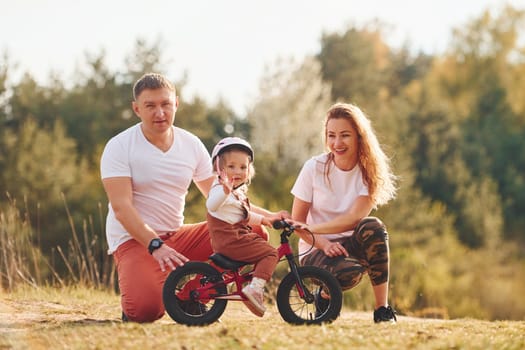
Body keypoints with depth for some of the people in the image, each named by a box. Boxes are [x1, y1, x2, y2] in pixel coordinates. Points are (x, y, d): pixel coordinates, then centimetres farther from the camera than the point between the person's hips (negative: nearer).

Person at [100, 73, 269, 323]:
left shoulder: (192, 145, 6)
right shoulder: (118, 147, -10)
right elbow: (121, 207, -19)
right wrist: (156, 246, -32)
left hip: (179, 236, 6)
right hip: (135, 239, -5)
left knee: (255, 233, -7)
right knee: (146, 308, -33)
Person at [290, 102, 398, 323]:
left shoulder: (369, 171, -5)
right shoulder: (314, 168, -7)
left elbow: (355, 218, -17)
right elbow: (297, 222, -5)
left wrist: (312, 228, -28)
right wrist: (323, 243, -22)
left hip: (349, 245, 2)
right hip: (315, 250, -2)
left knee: (372, 228, -33)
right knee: (349, 271, -37)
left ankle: (382, 309, -22)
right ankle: (325, 296, 0)